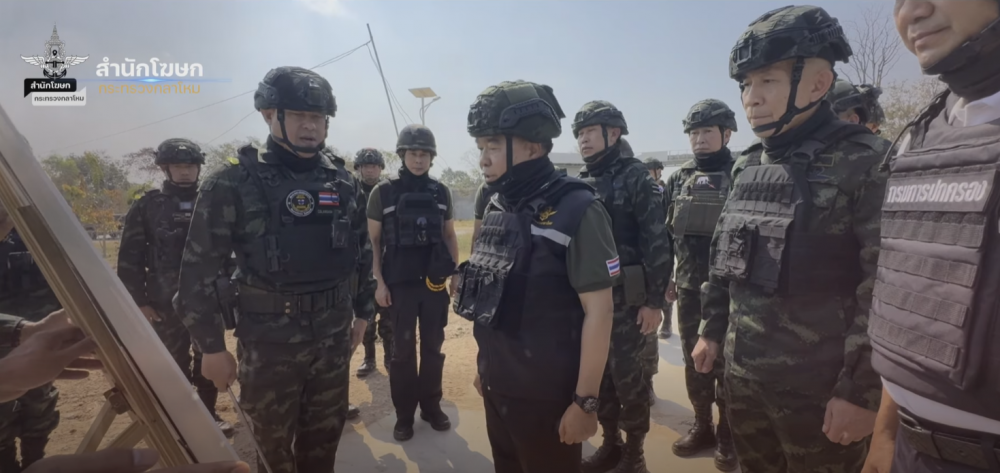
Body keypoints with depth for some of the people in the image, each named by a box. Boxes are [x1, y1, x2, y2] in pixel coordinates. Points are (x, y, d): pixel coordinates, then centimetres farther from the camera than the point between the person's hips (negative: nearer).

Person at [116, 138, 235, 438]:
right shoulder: (147, 206, -1)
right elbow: (130, 258, -1)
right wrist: (138, 300, -5)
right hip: (167, 303, -1)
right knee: (174, 363, 9)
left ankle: (209, 413, 28)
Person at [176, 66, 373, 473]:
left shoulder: (343, 182, 3)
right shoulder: (233, 183, -10)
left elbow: (362, 251, 10)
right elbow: (198, 271, -7)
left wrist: (363, 312, 11)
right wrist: (211, 346, -5)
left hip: (333, 336, 4)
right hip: (270, 341, -3)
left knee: (325, 437, 18)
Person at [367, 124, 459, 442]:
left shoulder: (441, 192, 4)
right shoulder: (383, 192, -4)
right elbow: (373, 240, -1)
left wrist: (456, 273, 6)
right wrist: (379, 282, -7)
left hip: (434, 283, 3)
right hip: (400, 284, -2)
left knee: (433, 347, 11)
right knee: (402, 350, 7)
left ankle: (432, 406, 27)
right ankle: (404, 414, 21)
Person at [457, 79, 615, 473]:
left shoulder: (575, 210, -16)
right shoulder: (496, 208, 4)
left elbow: (598, 311, -17)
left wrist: (585, 401, -16)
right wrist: (484, 365, 15)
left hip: (547, 395, -6)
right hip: (496, 388, 6)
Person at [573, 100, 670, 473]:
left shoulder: (635, 177, -8)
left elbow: (657, 243, -13)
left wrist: (654, 300, -15)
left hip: (626, 299, -5)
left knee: (628, 376, 5)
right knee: (598, 373, 14)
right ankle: (610, 443, 31)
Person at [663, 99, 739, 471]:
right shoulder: (679, 179, 6)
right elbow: (665, 233, 10)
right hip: (689, 288, 4)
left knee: (726, 364, 7)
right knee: (694, 361, 13)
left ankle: (728, 434, 25)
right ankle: (702, 426, 30)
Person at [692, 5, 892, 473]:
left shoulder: (866, 164, -13)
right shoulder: (746, 167, 5)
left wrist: (862, 390, -16)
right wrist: (712, 330, 12)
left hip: (820, 387, -5)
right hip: (742, 373, 6)